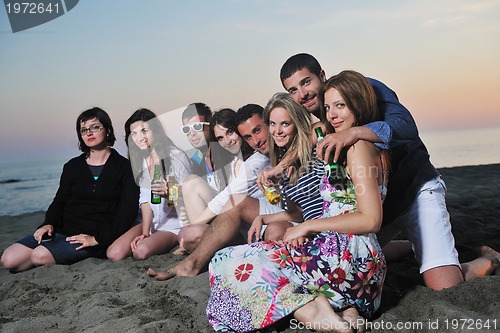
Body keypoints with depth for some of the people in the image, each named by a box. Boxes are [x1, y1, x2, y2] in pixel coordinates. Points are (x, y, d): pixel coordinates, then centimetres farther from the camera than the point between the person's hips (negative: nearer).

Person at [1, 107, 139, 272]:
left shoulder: (124, 167, -1)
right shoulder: (72, 166, 13)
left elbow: (128, 212, -7)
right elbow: (59, 201, 16)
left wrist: (97, 239, -14)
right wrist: (49, 224, -6)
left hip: (96, 235, -5)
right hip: (63, 229, 5)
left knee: (40, 255, -28)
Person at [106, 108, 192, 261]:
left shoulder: (176, 156, -14)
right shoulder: (140, 161, 7)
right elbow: (145, 199, 2)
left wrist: (169, 193, -34)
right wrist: (145, 233, -9)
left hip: (175, 223, -6)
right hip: (152, 222, 6)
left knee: (141, 251, -30)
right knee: (113, 254, -11)